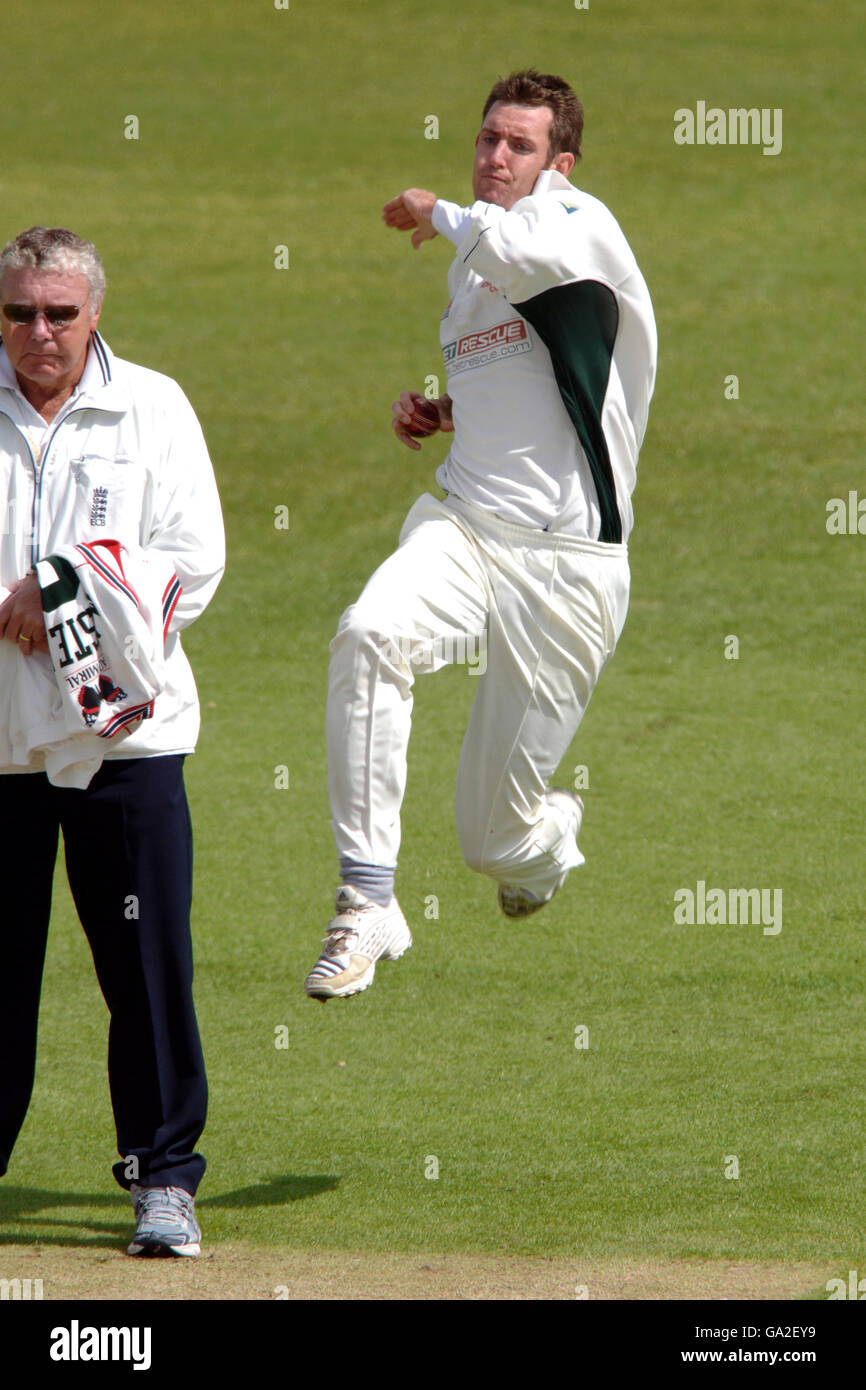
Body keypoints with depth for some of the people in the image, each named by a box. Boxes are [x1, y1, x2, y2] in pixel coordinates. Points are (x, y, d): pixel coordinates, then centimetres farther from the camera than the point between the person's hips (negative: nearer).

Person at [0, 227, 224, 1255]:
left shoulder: (153, 408, 6)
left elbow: (196, 560, -1)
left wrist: (93, 610, -13)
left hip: (123, 732, -1)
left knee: (148, 961, -4)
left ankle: (163, 1177, 4)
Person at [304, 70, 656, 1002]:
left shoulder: (577, 219, -5)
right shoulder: (468, 269, 18)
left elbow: (531, 257, -31)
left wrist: (440, 215, -11)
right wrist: (439, 416, 13)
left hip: (566, 564, -5)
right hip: (461, 527, 5)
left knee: (497, 839, 0)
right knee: (368, 635, -33)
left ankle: (552, 835, 41)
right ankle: (367, 905, -29)